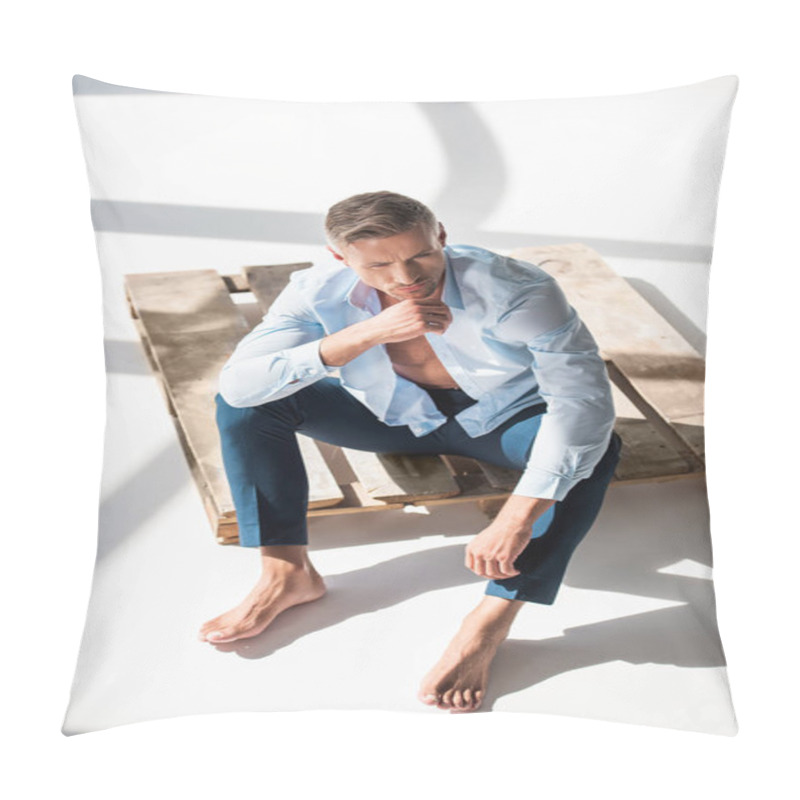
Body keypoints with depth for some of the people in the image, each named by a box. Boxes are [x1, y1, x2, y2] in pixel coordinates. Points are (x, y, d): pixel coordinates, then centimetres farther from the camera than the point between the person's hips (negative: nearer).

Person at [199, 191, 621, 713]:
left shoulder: (515, 292, -34)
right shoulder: (321, 292, -24)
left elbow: (583, 401, -41)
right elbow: (238, 385, -34)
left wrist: (517, 521, -52)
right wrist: (366, 333, -45)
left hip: (503, 420, -2)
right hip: (397, 416, 2)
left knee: (594, 447, -36)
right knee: (248, 404, -17)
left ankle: (487, 627, -33)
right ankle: (287, 574, -13)